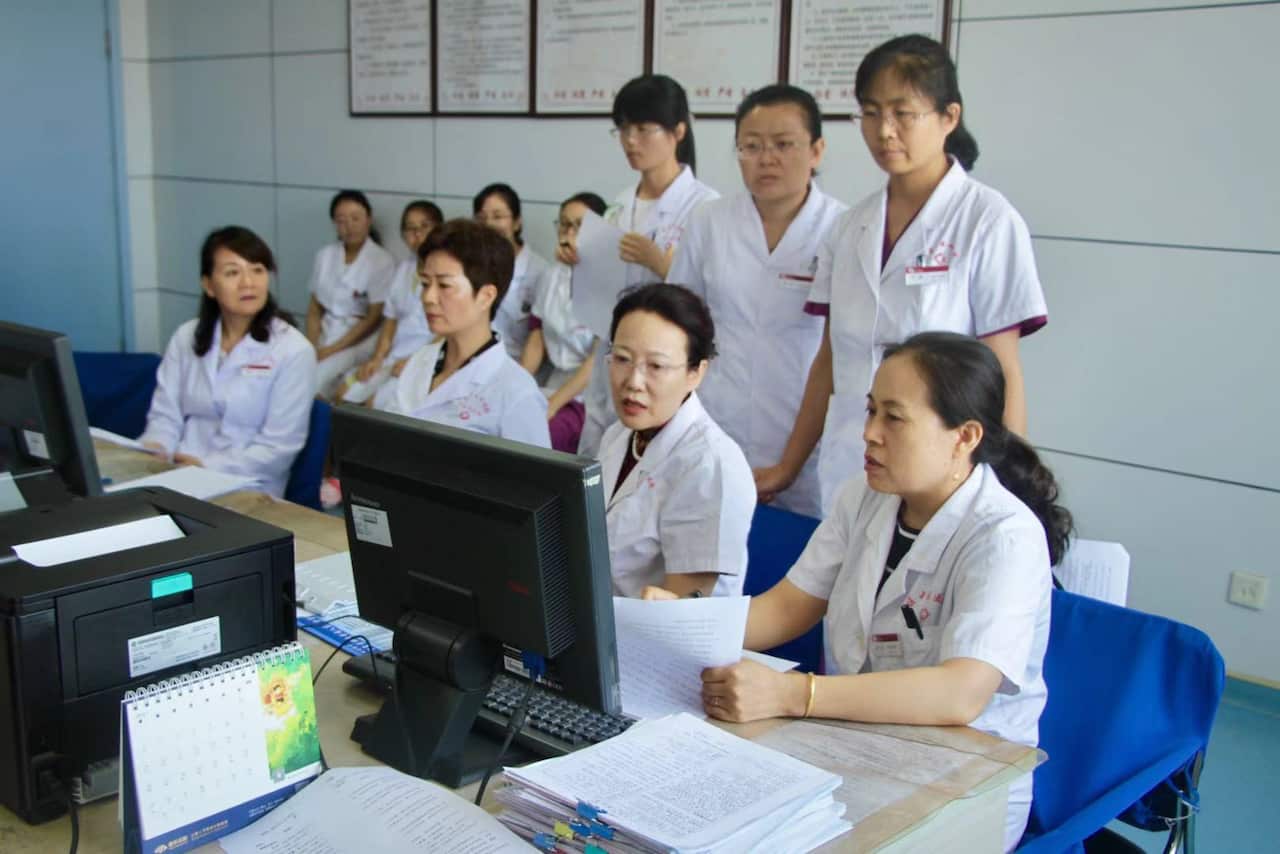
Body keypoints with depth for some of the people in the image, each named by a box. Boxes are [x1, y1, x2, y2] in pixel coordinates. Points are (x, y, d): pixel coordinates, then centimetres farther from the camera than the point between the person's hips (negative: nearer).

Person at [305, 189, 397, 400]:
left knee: (316, 381, -29)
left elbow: (374, 318, -8)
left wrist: (331, 350, -12)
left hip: (359, 340, -4)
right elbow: (315, 309, 11)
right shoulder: (324, 256, 10)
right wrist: (312, 347, -6)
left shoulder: (382, 261, -6)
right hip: (324, 333, 5)